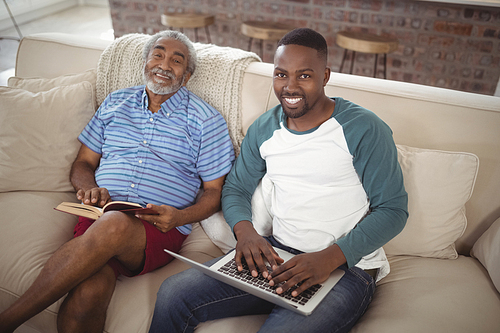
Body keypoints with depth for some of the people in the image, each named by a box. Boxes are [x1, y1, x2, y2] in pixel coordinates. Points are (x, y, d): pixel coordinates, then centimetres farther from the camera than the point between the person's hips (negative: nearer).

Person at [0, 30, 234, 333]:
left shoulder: (206, 120, 9)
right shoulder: (115, 103, 20)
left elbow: (215, 192, 8)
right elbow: (83, 163, 21)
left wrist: (180, 217, -12)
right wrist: (90, 189, -3)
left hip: (161, 230, -2)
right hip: (100, 217, 2)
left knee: (115, 225, -37)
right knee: (87, 295, -31)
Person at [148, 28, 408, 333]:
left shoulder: (365, 130, -8)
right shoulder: (263, 129, 8)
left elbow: (393, 209, -8)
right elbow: (236, 188, 15)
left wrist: (329, 258, -21)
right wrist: (245, 230, -9)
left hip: (347, 267, -4)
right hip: (277, 254, 5)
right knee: (174, 295, -10)